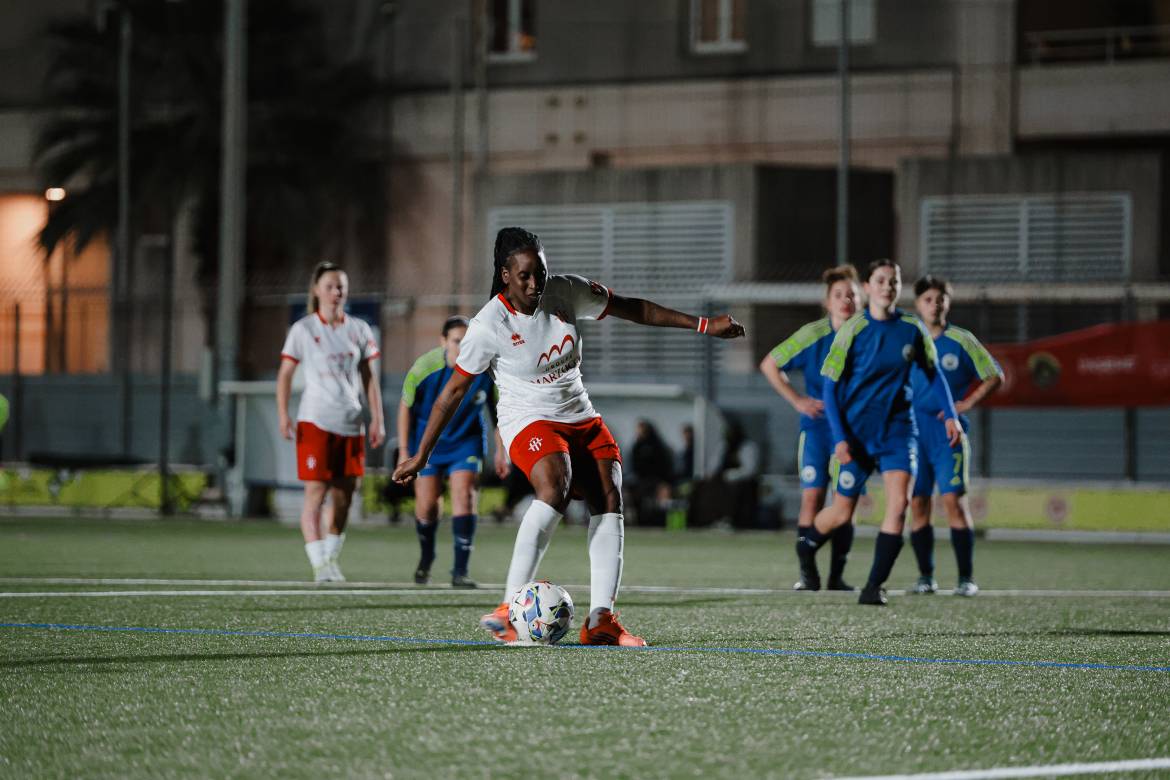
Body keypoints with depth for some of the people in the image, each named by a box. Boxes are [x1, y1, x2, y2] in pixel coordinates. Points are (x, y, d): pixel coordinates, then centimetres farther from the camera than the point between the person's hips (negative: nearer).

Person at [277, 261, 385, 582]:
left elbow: (369, 378, 11)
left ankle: (331, 559, 17)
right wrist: (283, 415, -11)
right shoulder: (303, 329, 0)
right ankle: (319, 565, -12)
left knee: (344, 495, 5)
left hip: (350, 423, 4)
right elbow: (285, 375, 0)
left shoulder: (359, 330, 8)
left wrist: (377, 420, 4)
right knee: (316, 492, -10)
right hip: (315, 420, -4)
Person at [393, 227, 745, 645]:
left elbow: (633, 309, 8)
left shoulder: (567, 292, -5)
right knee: (554, 489, -33)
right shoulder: (489, 325, -16)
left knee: (609, 501, -13)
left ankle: (600, 620, -17)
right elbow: (453, 391, -8)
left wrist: (703, 325, 8)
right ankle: (509, 609, -35)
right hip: (528, 421, -6)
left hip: (582, 419, 6)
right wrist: (421, 455, -5)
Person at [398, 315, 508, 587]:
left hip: (467, 440, 0)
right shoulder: (423, 368, -24)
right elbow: (406, 407, -8)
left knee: (464, 495, -17)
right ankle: (426, 559, 29)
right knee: (426, 503, -1)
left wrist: (500, 450, 0)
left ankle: (460, 571, -14)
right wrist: (404, 451, -6)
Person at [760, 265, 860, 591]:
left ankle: (837, 576, 8)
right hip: (817, 427, -1)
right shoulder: (813, 335, -9)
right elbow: (769, 365, 1)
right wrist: (797, 400, -4)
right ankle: (808, 574, -2)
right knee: (812, 497, -8)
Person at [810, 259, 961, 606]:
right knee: (841, 513, 7)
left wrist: (950, 415, 2)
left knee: (899, 502, -18)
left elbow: (933, 374, 14)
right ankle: (806, 546, 40)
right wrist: (839, 437, -14)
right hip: (857, 431, -2)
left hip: (898, 430, 2)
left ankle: (875, 586, -13)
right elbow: (830, 386, -7)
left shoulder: (913, 329, -1)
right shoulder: (852, 330, -9)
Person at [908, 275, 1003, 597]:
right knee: (917, 502, 0)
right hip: (913, 430, 2)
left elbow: (995, 376, 8)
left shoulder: (961, 341, 3)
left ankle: (967, 577, -7)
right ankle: (925, 576, 9)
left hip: (948, 429, -2)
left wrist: (968, 403, -4)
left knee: (954, 499, -10)